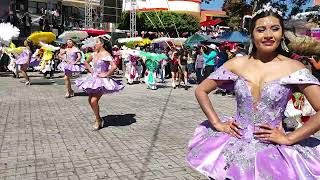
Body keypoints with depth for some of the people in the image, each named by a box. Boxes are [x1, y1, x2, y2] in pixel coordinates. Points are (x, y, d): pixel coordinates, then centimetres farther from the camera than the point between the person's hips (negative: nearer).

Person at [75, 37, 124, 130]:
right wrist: (90, 70, 12)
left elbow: (114, 67, -29)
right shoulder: (94, 54, 9)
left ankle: (98, 120, 6)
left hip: (102, 80, -9)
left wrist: (106, 74, -20)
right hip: (94, 78, 9)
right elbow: (86, 62, 26)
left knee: (94, 101, -15)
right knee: (90, 100, 9)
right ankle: (98, 119, 26)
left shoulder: (106, 55, -16)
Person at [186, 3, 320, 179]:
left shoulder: (293, 68, -8)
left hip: (274, 151, -1)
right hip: (235, 145, 2)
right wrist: (218, 124, -3)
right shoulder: (236, 64, -2)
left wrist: (289, 138, -12)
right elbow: (201, 91, 4)